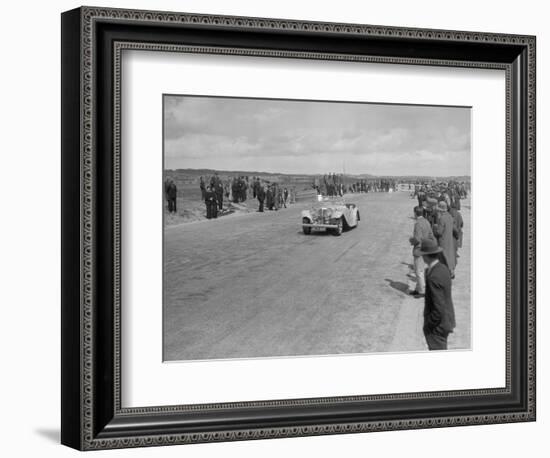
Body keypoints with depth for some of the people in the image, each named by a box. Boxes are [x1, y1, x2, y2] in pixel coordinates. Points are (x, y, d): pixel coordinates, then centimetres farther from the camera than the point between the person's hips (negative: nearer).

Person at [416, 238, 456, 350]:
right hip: (446, 321, 10)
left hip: (437, 326, -9)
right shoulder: (443, 268, 2)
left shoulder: (434, 277, -29)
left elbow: (439, 310, -28)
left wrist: (427, 326, -16)